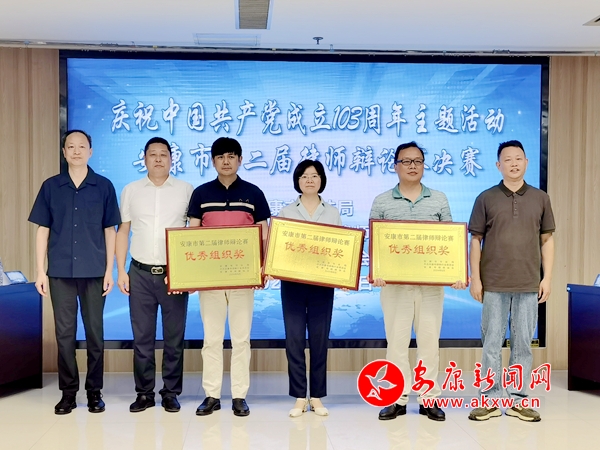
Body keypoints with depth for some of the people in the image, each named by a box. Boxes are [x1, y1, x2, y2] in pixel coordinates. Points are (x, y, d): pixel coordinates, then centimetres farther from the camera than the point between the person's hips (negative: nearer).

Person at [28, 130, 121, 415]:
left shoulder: (104, 187, 3)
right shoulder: (51, 186, 6)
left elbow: (110, 230, 5)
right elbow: (43, 230, 6)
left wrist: (110, 269, -1)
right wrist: (40, 271, 1)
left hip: (94, 272, -1)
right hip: (60, 272, 1)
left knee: (95, 332, 5)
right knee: (64, 333, 5)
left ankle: (94, 392, 16)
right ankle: (68, 393, 16)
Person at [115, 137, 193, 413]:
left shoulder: (186, 190, 3)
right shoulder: (131, 191, 8)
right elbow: (123, 232, 9)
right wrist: (121, 271, 2)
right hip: (140, 273, 1)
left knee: (174, 337, 5)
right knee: (142, 336, 6)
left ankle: (171, 393, 15)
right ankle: (144, 393, 17)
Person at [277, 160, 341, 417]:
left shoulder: (332, 214, 9)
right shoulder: (286, 212, 7)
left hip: (322, 283, 1)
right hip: (292, 282, 0)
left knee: (319, 339, 4)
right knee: (294, 339, -1)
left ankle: (317, 397, 15)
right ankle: (299, 398, 10)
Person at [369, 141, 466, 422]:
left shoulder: (439, 200, 8)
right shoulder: (382, 202, 4)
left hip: (432, 283, 1)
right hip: (394, 283, -1)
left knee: (429, 340, 6)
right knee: (397, 341, 4)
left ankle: (429, 399, 17)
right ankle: (398, 399, 15)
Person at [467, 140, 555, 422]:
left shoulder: (540, 198, 7)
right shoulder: (486, 198, 1)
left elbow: (547, 240, 9)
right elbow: (475, 240, 2)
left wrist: (547, 277, 3)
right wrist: (474, 278, -4)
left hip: (528, 284, 2)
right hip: (493, 284, -1)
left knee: (523, 343, 7)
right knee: (491, 343, 4)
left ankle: (517, 400, 18)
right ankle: (490, 399, 14)